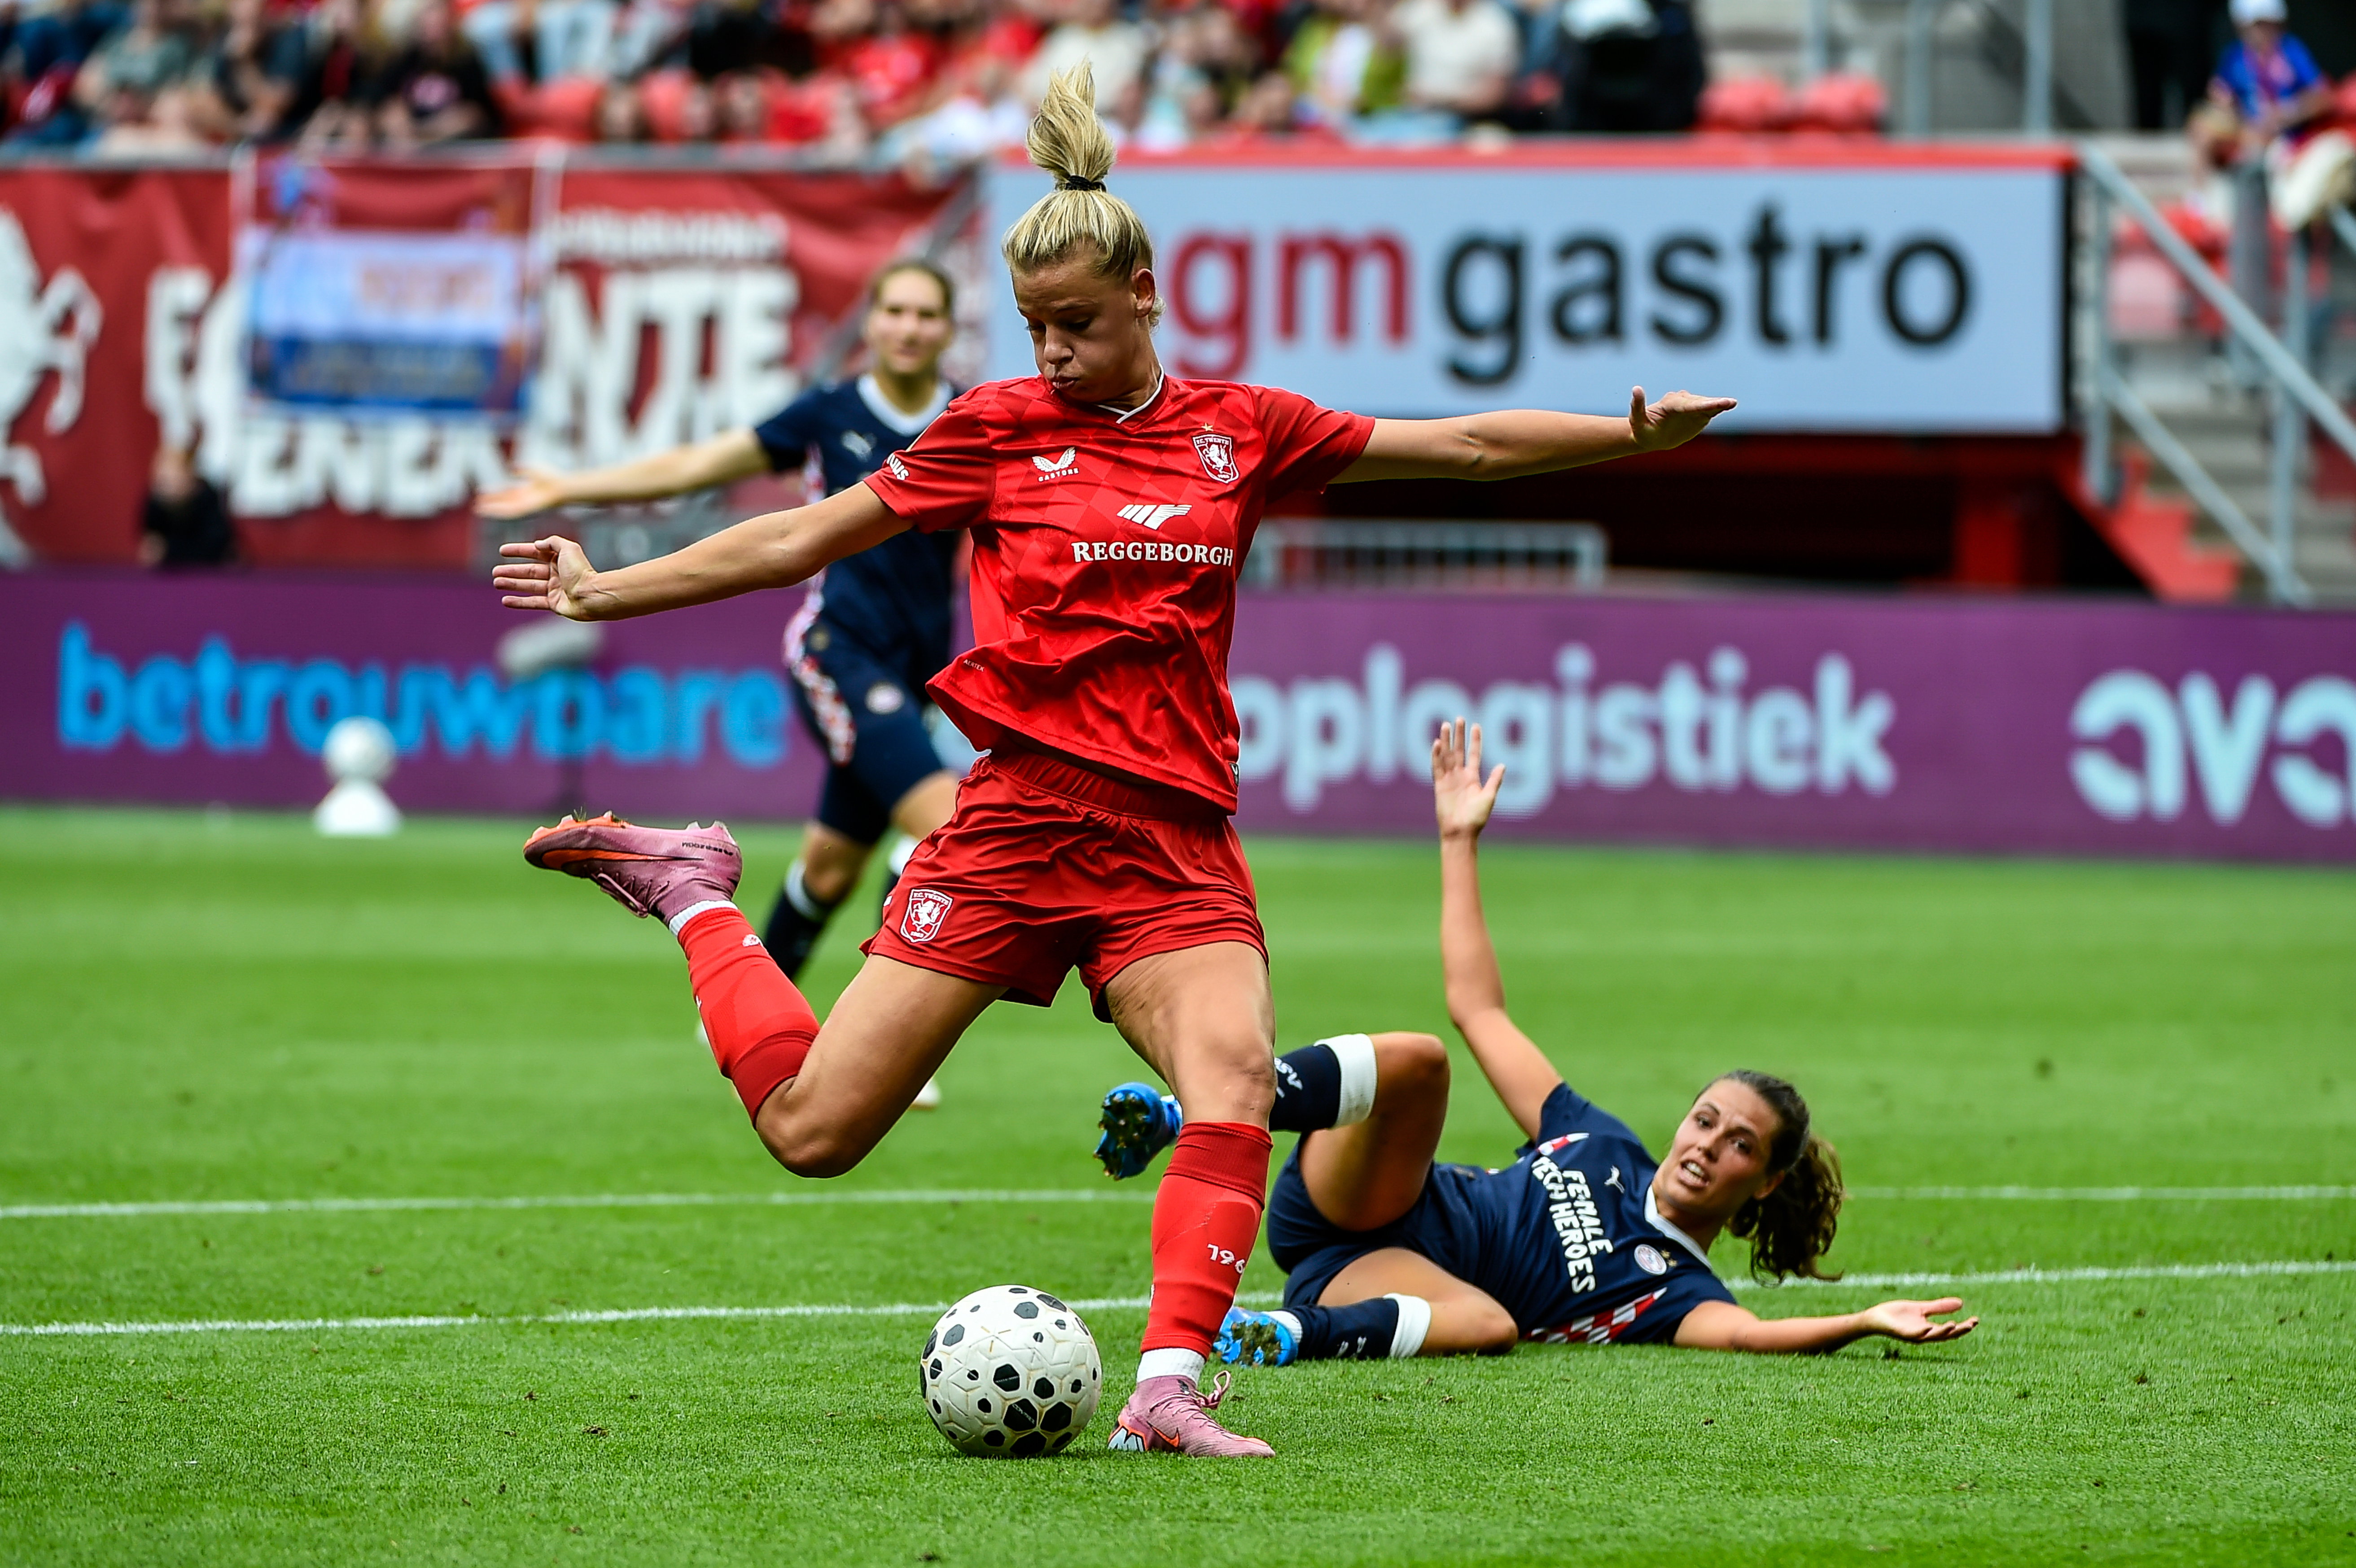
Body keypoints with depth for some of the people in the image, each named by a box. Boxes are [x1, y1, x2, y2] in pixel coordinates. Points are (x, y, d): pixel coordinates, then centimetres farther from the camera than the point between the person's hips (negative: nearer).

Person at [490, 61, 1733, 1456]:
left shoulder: (1239, 432, 9)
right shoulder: (997, 428, 5)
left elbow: (1466, 447, 14)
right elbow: (803, 539, 11)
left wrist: (1635, 434, 7)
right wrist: (607, 591, 11)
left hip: (1175, 842, 2)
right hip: (1023, 810, -2)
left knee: (1237, 1070, -27)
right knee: (811, 1125, -4)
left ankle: (1169, 1389, -29)